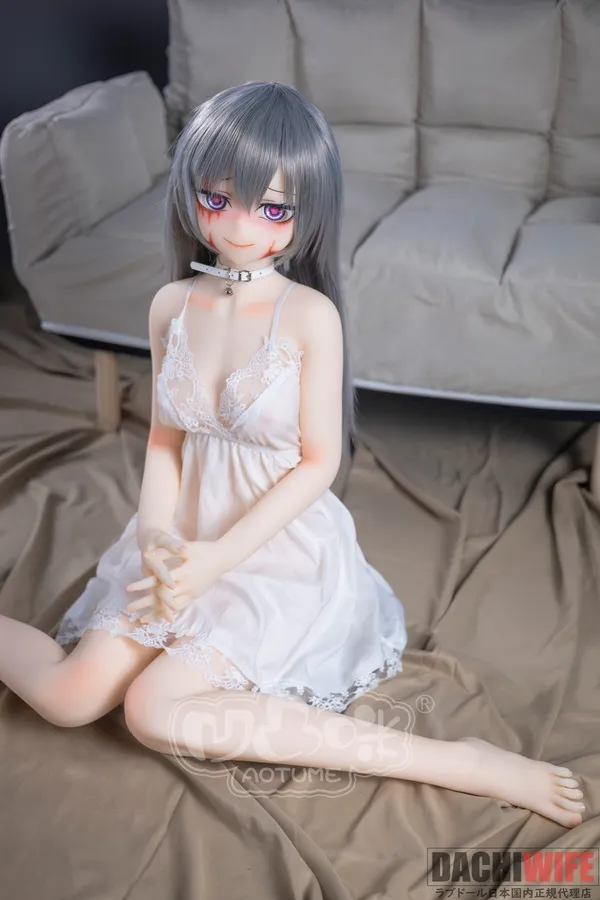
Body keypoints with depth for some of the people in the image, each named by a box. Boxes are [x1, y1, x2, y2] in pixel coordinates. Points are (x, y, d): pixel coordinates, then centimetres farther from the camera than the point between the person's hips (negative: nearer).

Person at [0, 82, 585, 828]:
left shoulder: (310, 314, -16)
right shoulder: (172, 305, -2)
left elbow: (319, 462, -14)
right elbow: (165, 438, 4)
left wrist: (219, 558, -18)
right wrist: (157, 534, -13)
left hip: (281, 548, -4)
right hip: (184, 537, 4)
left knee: (156, 710, -22)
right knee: (72, 696, -9)